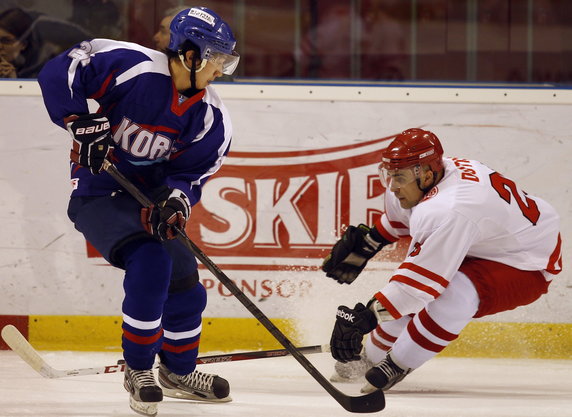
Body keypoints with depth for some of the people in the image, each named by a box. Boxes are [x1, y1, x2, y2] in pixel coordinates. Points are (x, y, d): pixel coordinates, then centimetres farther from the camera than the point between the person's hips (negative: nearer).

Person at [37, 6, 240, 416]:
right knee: (150, 264, -26)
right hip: (98, 194, -7)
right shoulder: (134, 67, -24)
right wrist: (83, 122, -31)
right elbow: (59, 73, -23)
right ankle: (139, 370, -8)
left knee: (186, 286, 11)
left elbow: (192, 174, -4)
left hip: (149, 199, 7)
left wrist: (175, 200, -25)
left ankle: (179, 371, 38)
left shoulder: (211, 119, -7)